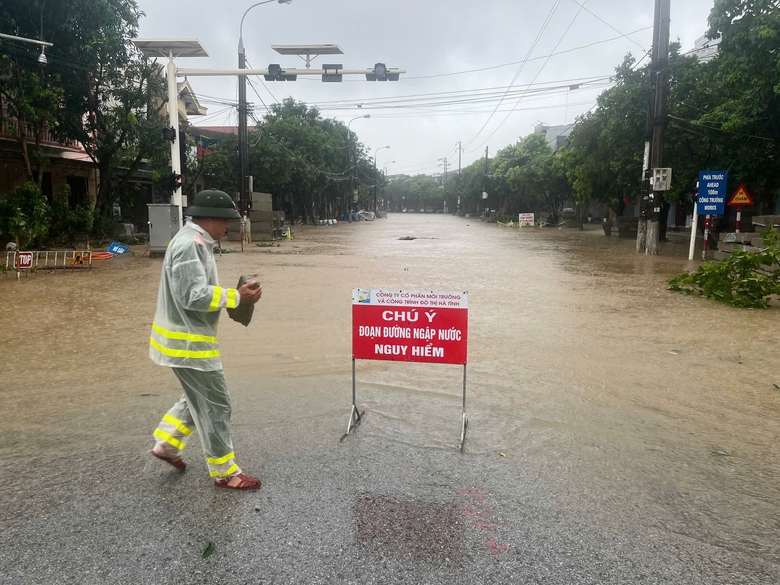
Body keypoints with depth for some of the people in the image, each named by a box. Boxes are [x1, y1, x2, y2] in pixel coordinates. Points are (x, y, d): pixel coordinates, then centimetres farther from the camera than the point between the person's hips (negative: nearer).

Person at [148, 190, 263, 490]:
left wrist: (233, 295, 3)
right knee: (215, 404, 1)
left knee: (200, 398, 23)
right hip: (187, 342, -10)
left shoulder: (195, 242, 11)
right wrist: (237, 297, -21)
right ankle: (225, 473, 14)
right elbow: (194, 296, -28)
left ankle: (166, 443, 35)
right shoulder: (189, 244, -22)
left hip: (187, 337, 10)